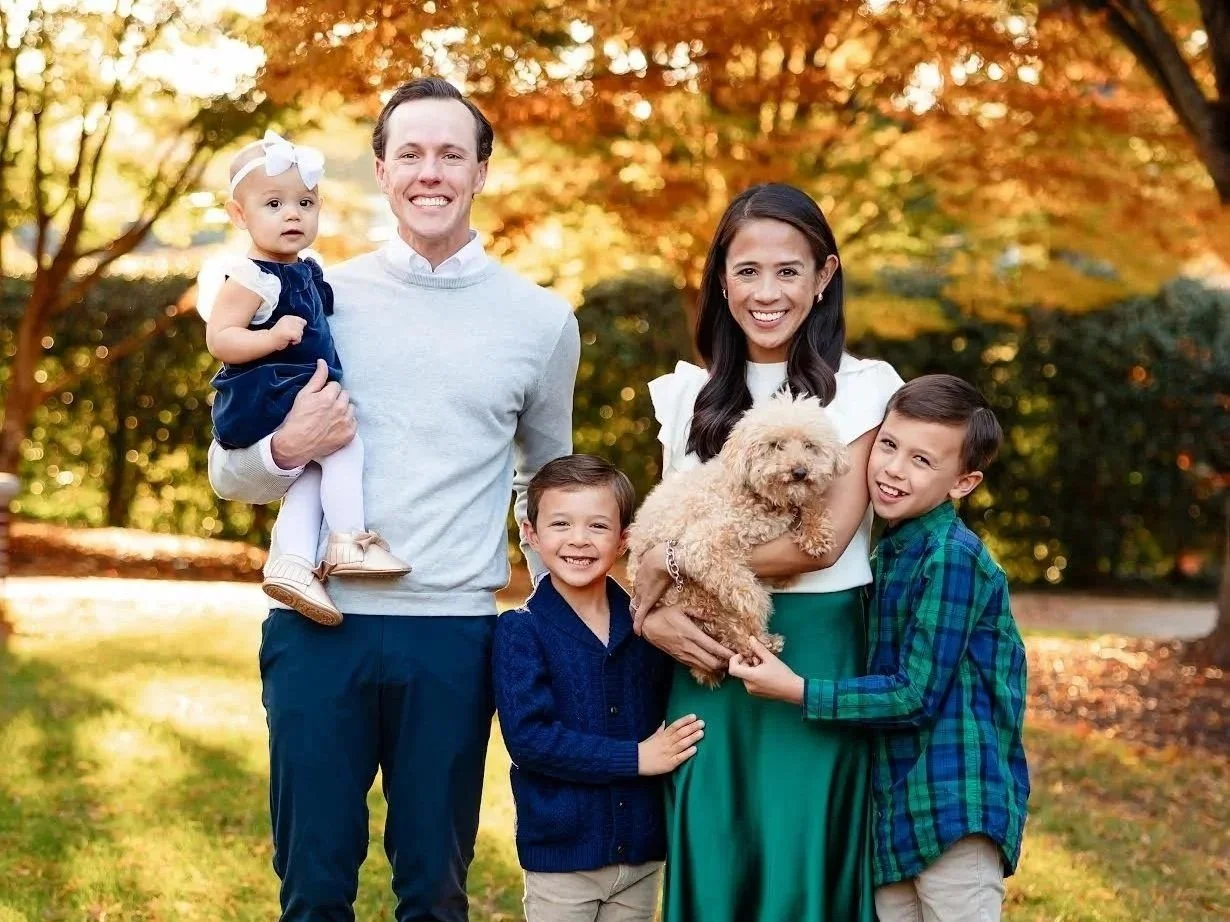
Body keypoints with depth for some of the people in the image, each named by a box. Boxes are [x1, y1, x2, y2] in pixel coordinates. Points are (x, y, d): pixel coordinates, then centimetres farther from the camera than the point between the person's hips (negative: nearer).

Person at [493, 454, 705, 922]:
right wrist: (635, 758, -17)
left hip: (641, 850, 4)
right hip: (560, 850, -4)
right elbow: (528, 736, -17)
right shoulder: (521, 630, -8)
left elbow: (670, 718, 12)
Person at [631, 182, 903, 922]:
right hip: (707, 659, 4)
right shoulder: (687, 395, 10)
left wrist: (677, 563, -11)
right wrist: (649, 612, -10)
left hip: (815, 653, -3)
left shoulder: (861, 388, -3)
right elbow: (659, 535, 11)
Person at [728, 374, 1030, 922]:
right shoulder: (888, 551, 12)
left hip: (954, 807, -9)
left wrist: (795, 690, -15)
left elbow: (916, 696, -17)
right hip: (896, 808, 9)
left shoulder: (952, 557, -15)